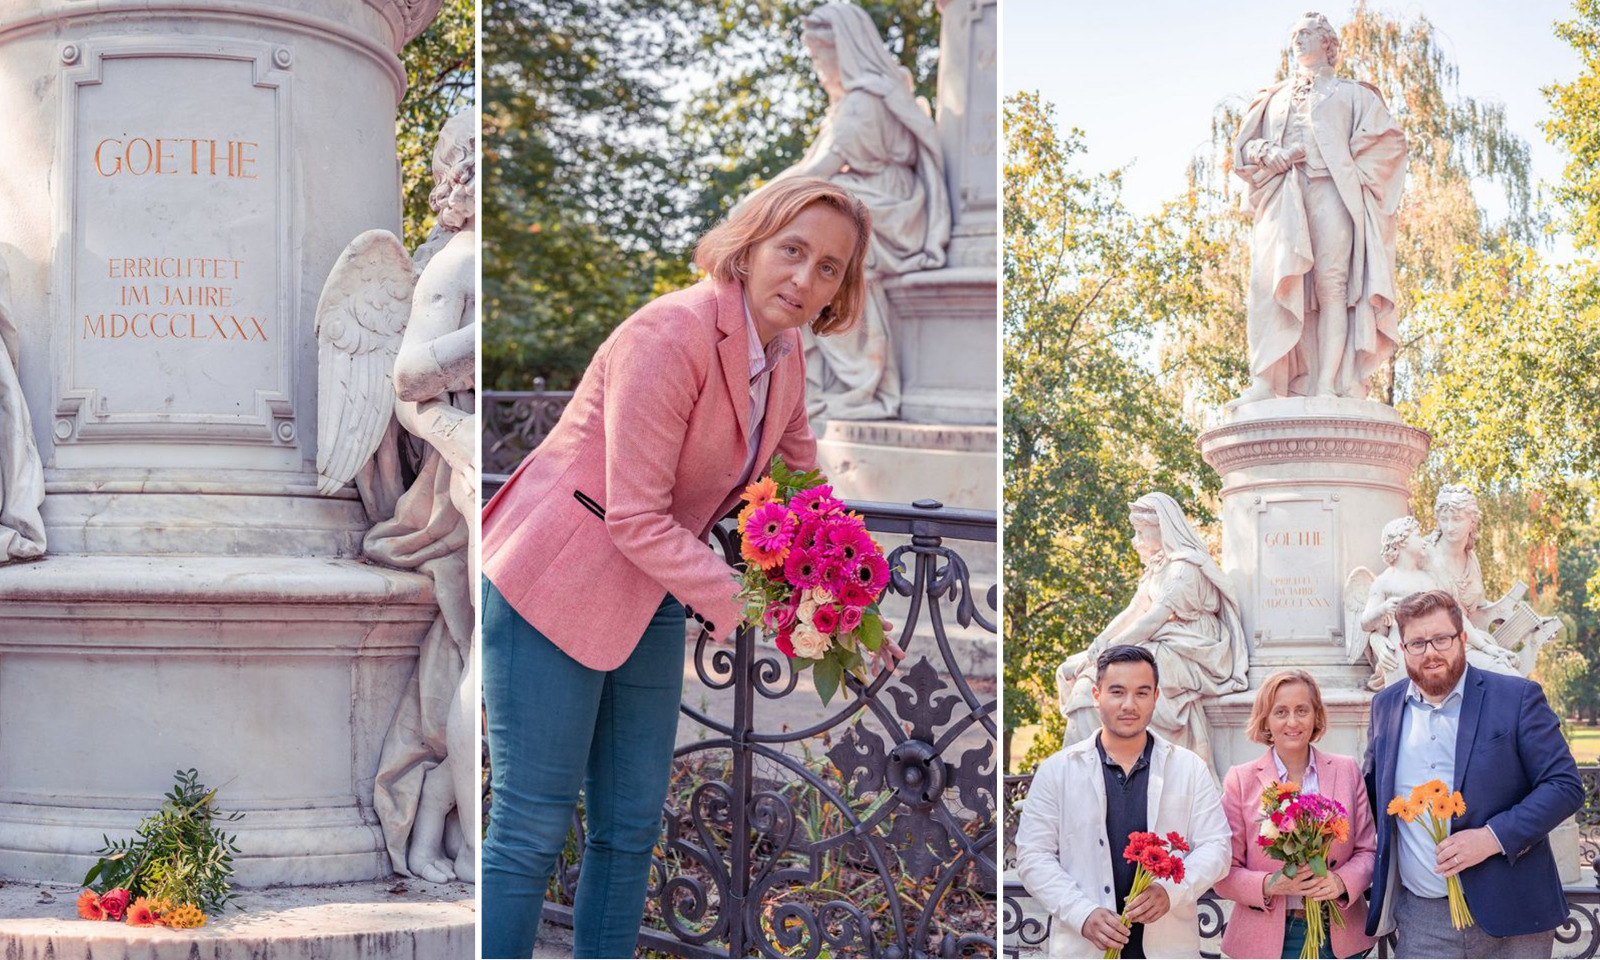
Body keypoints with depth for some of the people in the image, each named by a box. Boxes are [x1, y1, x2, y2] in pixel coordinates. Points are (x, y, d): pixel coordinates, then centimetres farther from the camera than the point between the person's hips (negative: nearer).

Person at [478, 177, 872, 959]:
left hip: (652, 597, 8)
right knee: (531, 830, -3)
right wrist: (739, 607, -24)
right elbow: (634, 519, -25)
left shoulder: (784, 353, 1)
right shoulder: (670, 337, -24)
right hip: (552, 590, -8)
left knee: (631, 829, 13)